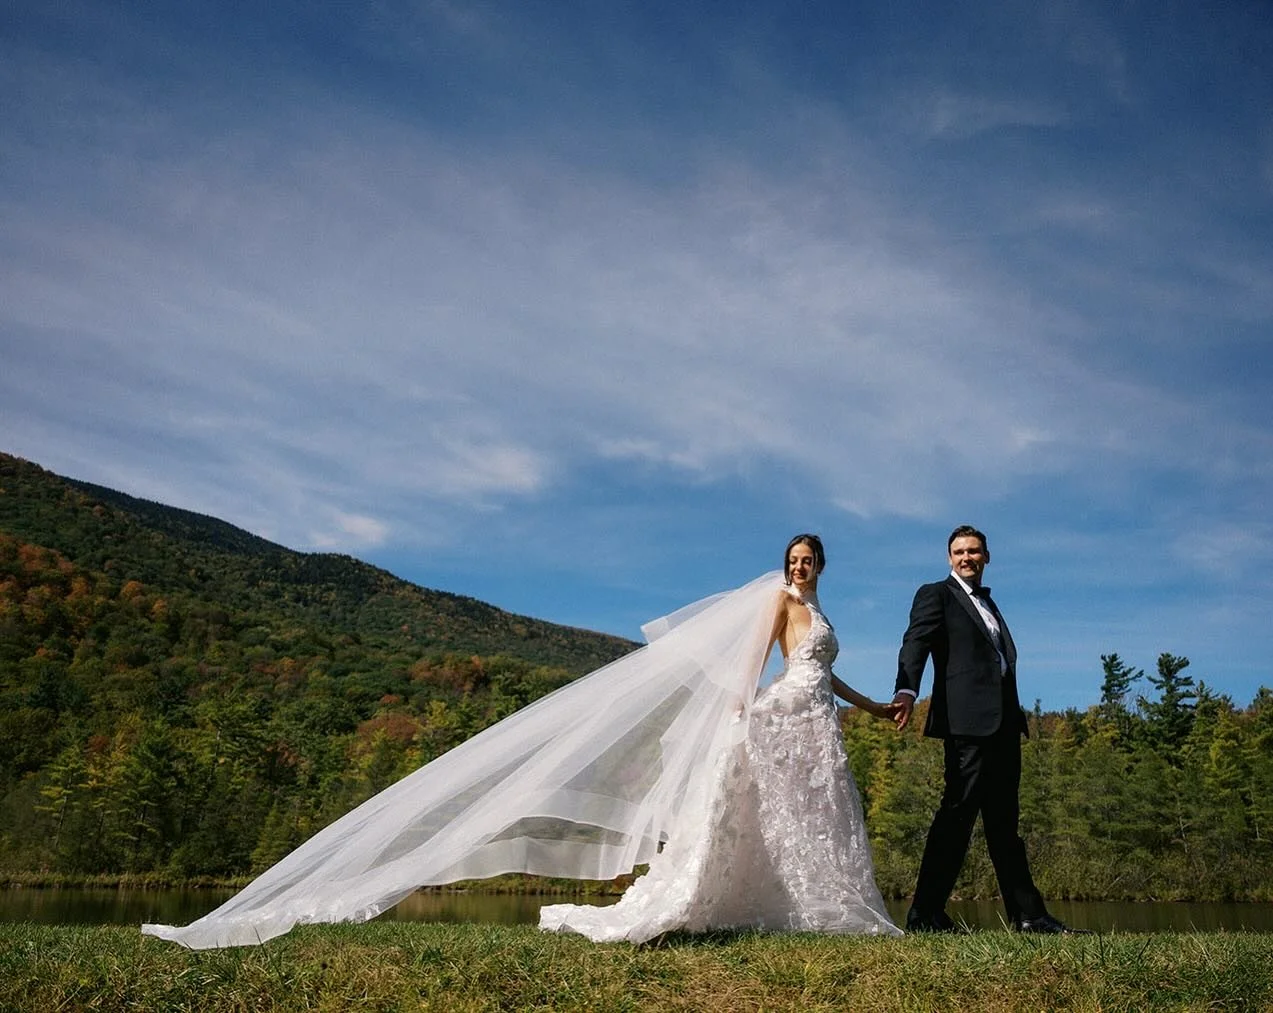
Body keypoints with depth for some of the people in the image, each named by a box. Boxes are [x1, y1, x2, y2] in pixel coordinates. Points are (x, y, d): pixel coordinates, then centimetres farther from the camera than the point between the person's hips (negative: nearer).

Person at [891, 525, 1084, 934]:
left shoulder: (987, 602, 25)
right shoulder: (936, 595, 3)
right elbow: (915, 642, -13)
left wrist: (1016, 718, 17)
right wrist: (906, 690, -30)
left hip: (1003, 722, 8)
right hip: (968, 720, -8)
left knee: (1003, 821, 12)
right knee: (957, 812, -10)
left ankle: (1027, 915, 17)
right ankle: (925, 913, -7)